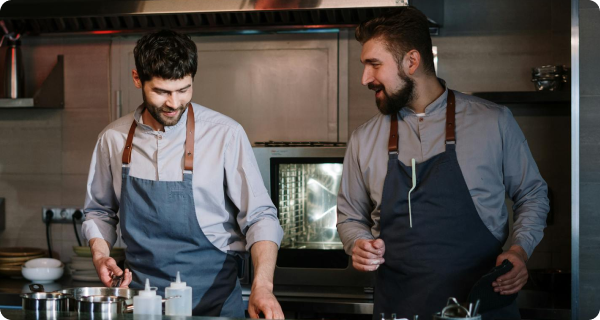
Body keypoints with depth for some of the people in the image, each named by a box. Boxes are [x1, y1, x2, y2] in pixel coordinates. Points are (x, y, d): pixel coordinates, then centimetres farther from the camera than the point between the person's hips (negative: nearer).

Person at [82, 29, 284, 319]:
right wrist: (100, 255, -4)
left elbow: (259, 217, -10)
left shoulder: (225, 134, -11)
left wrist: (262, 286, -23)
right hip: (139, 293, 3)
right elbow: (99, 211, 14)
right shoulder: (114, 138, -1)